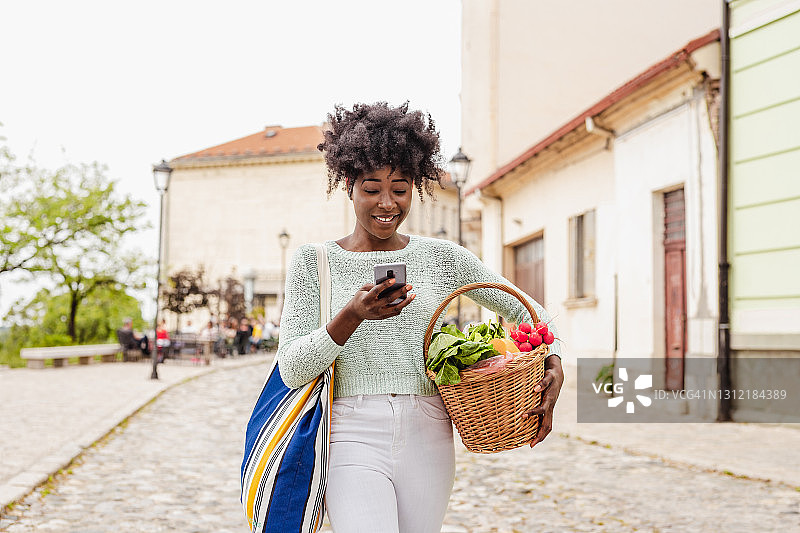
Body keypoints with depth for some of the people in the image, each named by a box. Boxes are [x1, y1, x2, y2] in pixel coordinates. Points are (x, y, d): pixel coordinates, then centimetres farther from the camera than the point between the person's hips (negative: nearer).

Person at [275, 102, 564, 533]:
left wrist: (554, 367, -2)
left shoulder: (444, 258, 8)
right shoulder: (313, 262, 3)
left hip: (428, 438, 3)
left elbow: (524, 309, 17)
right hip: (353, 437, -2)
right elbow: (292, 370, -4)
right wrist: (351, 316, -20)